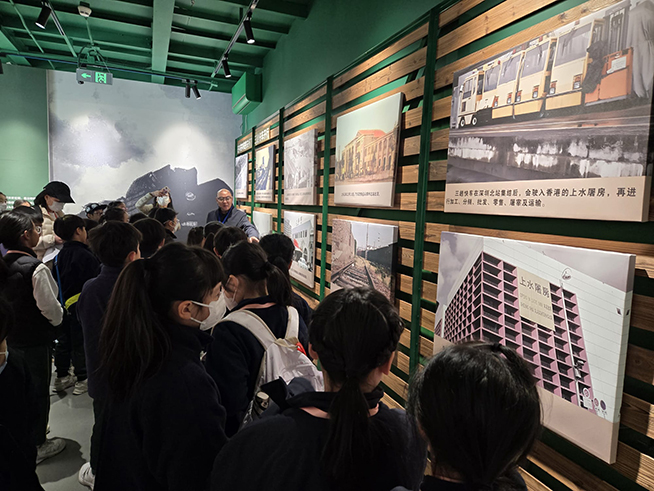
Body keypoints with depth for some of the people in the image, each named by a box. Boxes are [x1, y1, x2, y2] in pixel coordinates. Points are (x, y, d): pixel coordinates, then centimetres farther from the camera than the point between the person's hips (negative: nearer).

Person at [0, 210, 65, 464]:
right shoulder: (36, 268, -25)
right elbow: (49, 306, -22)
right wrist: (58, 320, -2)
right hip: (36, 339, -7)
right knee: (39, 390, 9)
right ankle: (37, 445, 23)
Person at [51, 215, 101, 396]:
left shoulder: (60, 256, 5)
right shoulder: (85, 255, -21)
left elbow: (57, 282, 12)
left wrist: (62, 303, 20)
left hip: (64, 306, 8)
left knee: (64, 340, 18)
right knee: (82, 342, 3)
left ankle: (61, 377, 30)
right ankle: (82, 380, 12)